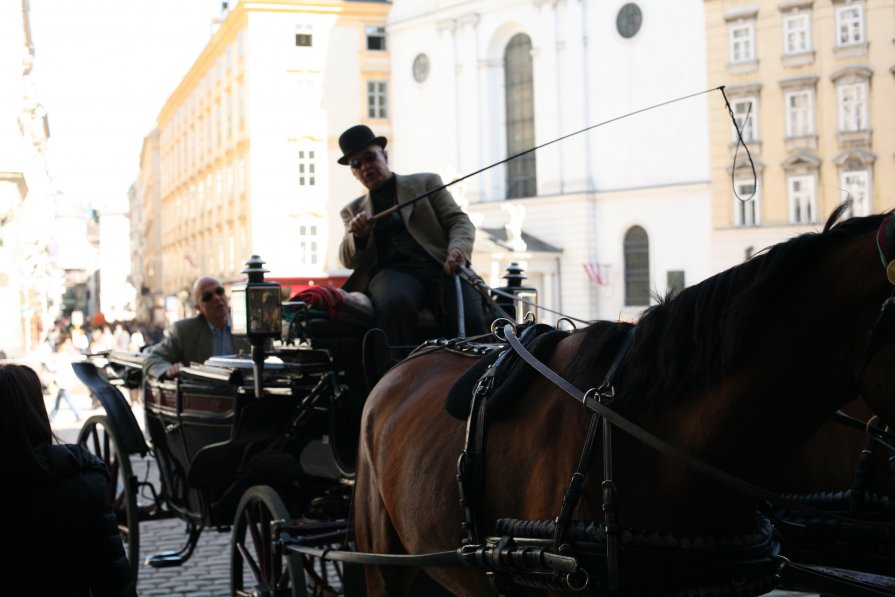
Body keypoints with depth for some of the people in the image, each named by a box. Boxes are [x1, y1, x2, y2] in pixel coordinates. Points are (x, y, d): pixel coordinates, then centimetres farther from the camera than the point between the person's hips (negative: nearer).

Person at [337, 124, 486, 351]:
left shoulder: (426, 183, 23)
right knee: (395, 304, -38)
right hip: (391, 272, 0)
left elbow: (459, 221, 13)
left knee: (470, 320, -32)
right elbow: (349, 261, 17)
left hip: (440, 267, 0)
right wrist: (358, 235, -7)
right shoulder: (353, 210, 28)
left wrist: (458, 249, -11)